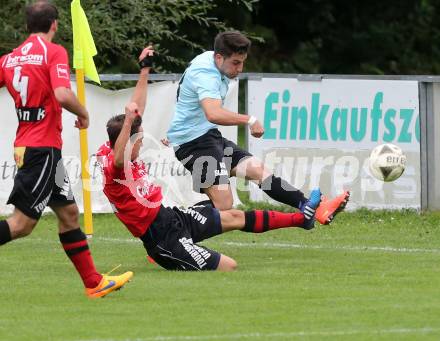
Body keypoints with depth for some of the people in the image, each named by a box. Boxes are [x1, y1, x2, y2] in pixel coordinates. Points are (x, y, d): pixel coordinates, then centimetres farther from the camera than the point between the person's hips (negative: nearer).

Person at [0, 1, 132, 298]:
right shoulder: (54, 52, -9)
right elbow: (62, 95, -23)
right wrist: (83, 114, -5)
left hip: (26, 145, 8)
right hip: (43, 148, -8)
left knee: (68, 212, 14)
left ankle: (94, 283, 18)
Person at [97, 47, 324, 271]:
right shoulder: (114, 171, -24)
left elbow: (137, 109, 11)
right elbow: (118, 160, -52)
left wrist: (144, 71, 10)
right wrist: (128, 120, -62)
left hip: (171, 216, 11)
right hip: (165, 237, -11)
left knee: (234, 218, 21)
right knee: (229, 267, -18)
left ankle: (301, 218, 33)